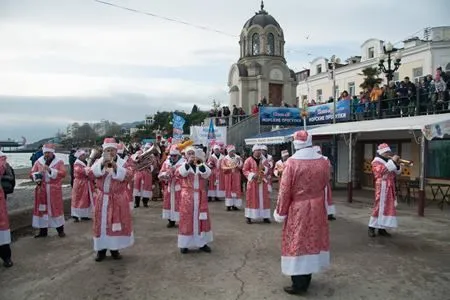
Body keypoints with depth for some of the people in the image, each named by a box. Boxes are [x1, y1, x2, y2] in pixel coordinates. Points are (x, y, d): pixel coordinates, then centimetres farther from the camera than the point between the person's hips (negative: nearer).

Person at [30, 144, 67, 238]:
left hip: (54, 190, -3)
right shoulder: (38, 162, 6)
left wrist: (50, 170, -23)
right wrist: (38, 174, -18)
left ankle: (60, 230, 14)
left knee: (56, 209, 3)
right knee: (42, 209, 6)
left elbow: (63, 173, -14)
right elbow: (32, 173, 4)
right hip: (41, 190, 3)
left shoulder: (59, 162, -2)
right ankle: (43, 231, 17)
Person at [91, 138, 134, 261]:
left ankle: (114, 249, 19)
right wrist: (102, 164, -32)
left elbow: (127, 175, -17)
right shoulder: (99, 161, 2)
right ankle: (101, 249, 17)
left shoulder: (122, 162, -1)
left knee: (117, 223, 5)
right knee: (101, 223, 5)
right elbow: (93, 172, -16)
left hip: (118, 198, -1)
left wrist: (115, 166, -28)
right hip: (103, 198, 1)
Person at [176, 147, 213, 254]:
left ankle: (202, 242, 16)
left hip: (200, 196, 2)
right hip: (187, 196, -2)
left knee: (202, 219, 6)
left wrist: (201, 163, -26)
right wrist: (188, 163, -30)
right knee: (187, 219, 0)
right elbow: (180, 173, -19)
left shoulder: (201, 166, 8)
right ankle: (184, 244, 8)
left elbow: (207, 174, -12)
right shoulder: (184, 165, 3)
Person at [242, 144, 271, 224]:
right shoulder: (249, 160, -6)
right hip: (253, 182, -4)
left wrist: (264, 168, -8)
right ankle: (249, 217, 3)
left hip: (262, 182, 5)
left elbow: (267, 169, 15)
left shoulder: (263, 160, 9)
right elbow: (244, 170, -6)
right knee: (252, 199, -2)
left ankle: (265, 216, 14)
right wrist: (252, 175, -19)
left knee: (264, 199, 6)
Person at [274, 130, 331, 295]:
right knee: (312, 239, 16)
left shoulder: (291, 162, -17)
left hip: (297, 209, -5)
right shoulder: (323, 161, -2)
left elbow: (284, 190, -14)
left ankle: (299, 284, 9)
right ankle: (306, 277, 31)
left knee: (297, 242, 4)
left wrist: (280, 212, -4)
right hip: (317, 207, 5)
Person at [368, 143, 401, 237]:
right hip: (382, 187, -8)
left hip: (390, 188, 8)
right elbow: (382, 170, -24)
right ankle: (372, 227, -4)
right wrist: (392, 161, -22)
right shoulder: (376, 162, -4)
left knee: (388, 207, 5)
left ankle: (382, 228, 10)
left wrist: (397, 163, 0)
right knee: (379, 206, -10)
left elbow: (397, 173, 18)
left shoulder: (388, 161, 21)